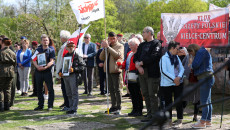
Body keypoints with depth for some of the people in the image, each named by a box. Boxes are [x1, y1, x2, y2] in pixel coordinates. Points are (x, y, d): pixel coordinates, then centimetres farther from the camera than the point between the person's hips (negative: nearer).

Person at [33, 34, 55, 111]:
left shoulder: (51, 50, 3)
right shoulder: (38, 50, 12)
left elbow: (51, 61, -8)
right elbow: (34, 60, 5)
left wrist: (45, 67, -25)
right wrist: (37, 66, -15)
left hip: (47, 71, -3)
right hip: (38, 71, 3)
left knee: (50, 89, -3)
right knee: (39, 89, 9)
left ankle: (50, 106, 4)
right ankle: (40, 105, 19)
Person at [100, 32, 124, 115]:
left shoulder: (120, 46, -1)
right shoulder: (107, 47, 16)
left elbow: (117, 55, -21)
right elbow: (101, 58, 8)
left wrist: (108, 47, -21)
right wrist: (104, 48, -6)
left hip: (115, 70, -6)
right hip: (108, 70, 6)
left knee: (117, 89, -4)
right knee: (111, 89, 11)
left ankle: (118, 108, 0)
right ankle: (113, 106, 18)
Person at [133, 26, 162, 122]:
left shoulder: (156, 44, -4)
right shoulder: (142, 45, 20)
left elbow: (154, 57, -18)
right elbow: (136, 57, 12)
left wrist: (141, 63, -14)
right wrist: (138, 66, -8)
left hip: (152, 73, -7)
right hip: (142, 72, 7)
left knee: (152, 94, -6)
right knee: (145, 94, 10)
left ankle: (155, 115, -1)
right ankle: (149, 114, 18)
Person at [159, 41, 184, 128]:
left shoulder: (177, 57, 11)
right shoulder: (164, 58, -8)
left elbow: (182, 68, 9)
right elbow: (163, 71, -15)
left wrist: (179, 77, -10)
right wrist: (174, 79, -16)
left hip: (178, 83, 4)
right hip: (167, 84, -4)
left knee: (179, 102, 2)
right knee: (168, 102, 5)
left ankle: (179, 121, 9)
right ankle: (169, 121, 16)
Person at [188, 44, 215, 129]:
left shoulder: (201, 51, -8)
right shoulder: (203, 52, 23)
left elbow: (196, 65, -16)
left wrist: (191, 63, 5)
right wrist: (192, 64, 9)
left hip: (205, 78, -11)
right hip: (206, 78, 11)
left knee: (204, 101, -8)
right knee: (208, 101, 13)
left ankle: (202, 122, -7)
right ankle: (208, 121, 18)